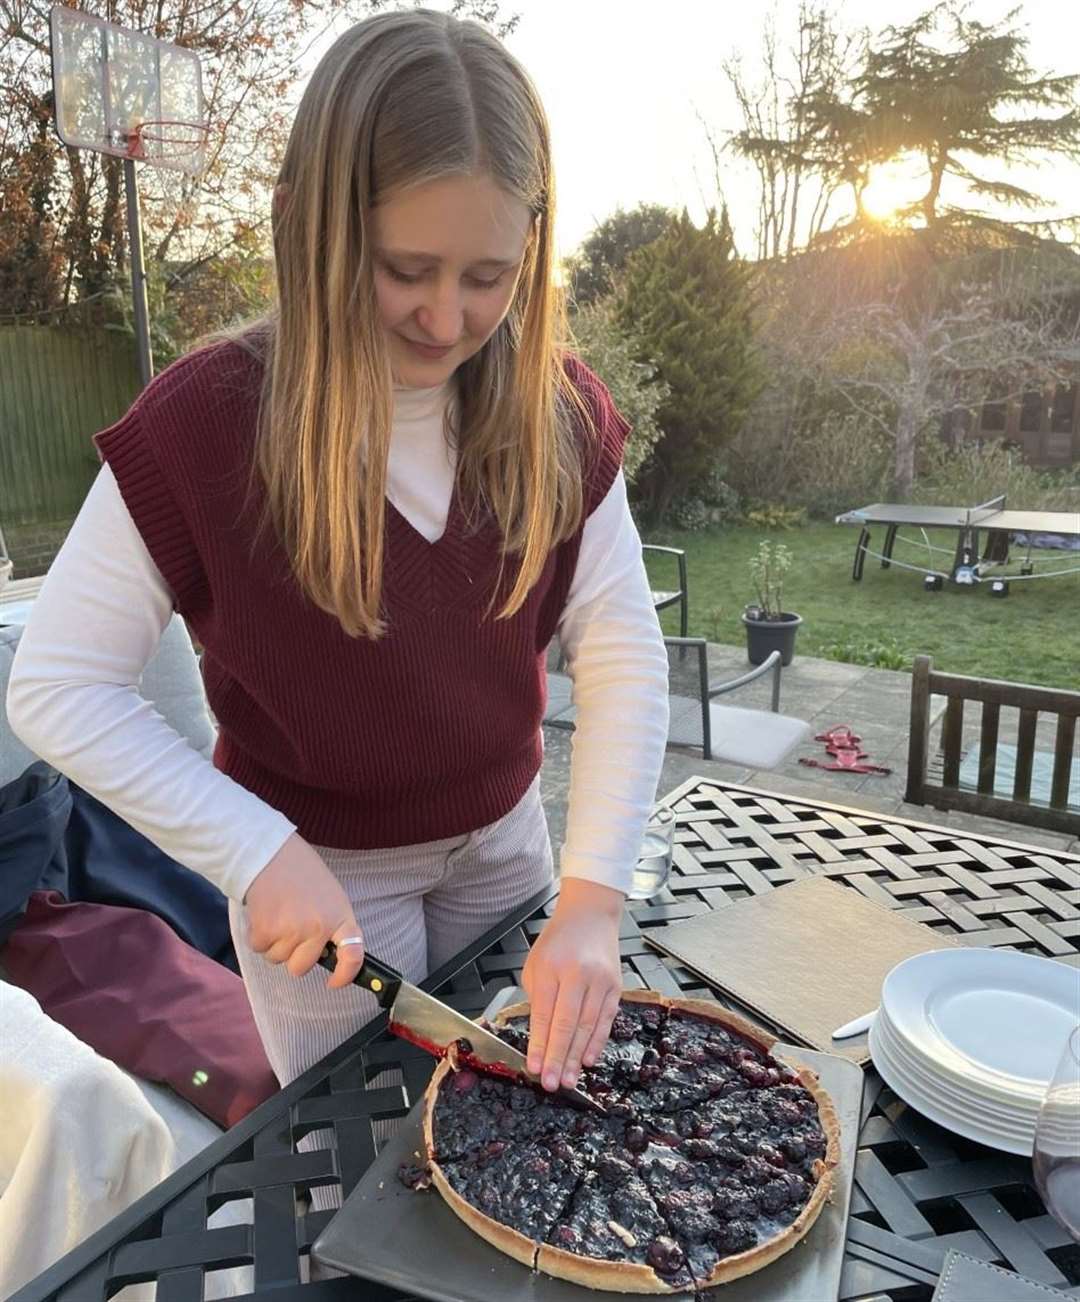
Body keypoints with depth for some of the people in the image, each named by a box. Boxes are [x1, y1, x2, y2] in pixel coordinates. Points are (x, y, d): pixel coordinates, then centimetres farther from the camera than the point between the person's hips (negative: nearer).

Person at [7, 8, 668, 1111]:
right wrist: (260, 853, -24)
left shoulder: (558, 412, -13)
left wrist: (593, 898, -23)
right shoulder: (205, 421, -23)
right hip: (318, 872, -3)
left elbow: (623, 658, -14)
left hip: (503, 836, 4)